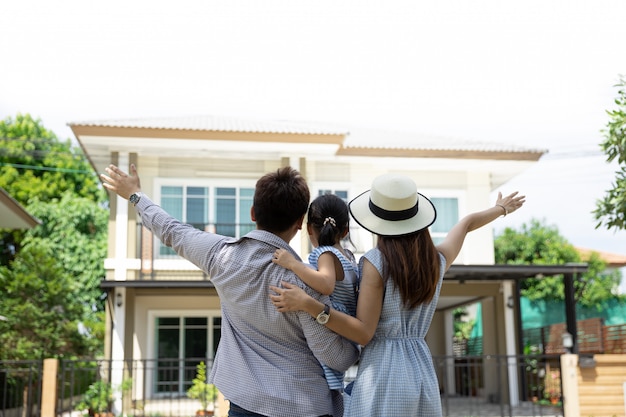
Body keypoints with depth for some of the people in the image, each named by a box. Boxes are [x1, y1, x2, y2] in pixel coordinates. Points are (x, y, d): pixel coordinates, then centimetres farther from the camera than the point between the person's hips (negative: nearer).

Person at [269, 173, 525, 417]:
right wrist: (500, 209, 45)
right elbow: (467, 223, 26)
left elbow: (363, 333, -15)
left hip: (381, 374, -6)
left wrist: (307, 304, -22)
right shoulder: (438, 260, 6)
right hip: (422, 373, 7)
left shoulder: (375, 262, -11)